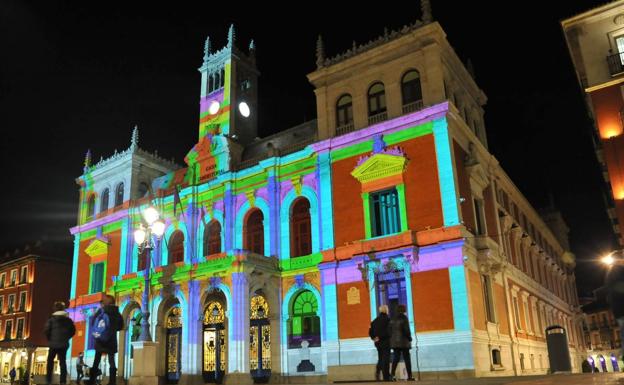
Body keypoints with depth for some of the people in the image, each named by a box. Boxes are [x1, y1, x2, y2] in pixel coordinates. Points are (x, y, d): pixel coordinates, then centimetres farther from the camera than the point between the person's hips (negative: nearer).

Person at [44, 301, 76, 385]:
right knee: (63, 362, 5)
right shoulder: (68, 319, 7)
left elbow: (46, 330, -10)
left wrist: (49, 339, 6)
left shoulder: (52, 318, -4)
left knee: (50, 361, 9)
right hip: (64, 344, 3)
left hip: (54, 343, -3)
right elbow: (73, 331, 7)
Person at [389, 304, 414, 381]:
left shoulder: (393, 319, 10)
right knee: (407, 359, 1)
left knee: (396, 358, 5)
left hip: (394, 342, 5)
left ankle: (393, 375, -5)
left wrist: (391, 339, 14)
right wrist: (409, 338, 1)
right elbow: (406, 329, -11)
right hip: (403, 341, -5)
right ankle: (409, 376, 1)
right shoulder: (404, 318, -7)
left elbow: (390, 330, 10)